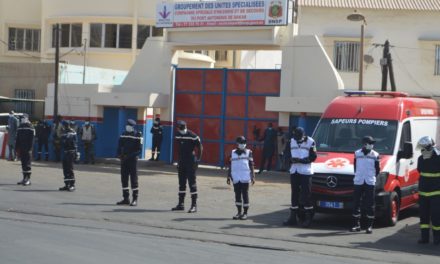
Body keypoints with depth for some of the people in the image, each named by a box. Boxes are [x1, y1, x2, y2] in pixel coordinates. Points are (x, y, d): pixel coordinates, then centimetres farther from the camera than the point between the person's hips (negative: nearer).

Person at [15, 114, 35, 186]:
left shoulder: (30, 127, -6)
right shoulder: (20, 127, 15)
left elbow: (31, 139, -11)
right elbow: (17, 139, 19)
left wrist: (30, 148, -18)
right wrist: (17, 147, 12)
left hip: (27, 149, -7)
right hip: (21, 149, 7)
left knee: (27, 164, -8)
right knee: (23, 163, 9)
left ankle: (28, 179, -7)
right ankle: (24, 178, 14)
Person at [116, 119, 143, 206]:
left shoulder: (138, 135, -4)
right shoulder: (123, 134, 12)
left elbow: (139, 149, -9)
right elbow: (119, 146, 14)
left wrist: (129, 156, -18)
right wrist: (119, 155, -6)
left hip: (132, 160, -5)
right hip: (123, 160, 5)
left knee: (133, 179, -4)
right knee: (124, 179, 6)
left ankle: (135, 199, -1)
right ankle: (125, 198, 14)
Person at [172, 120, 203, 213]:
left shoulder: (192, 136, -13)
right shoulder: (177, 135, 8)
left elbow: (200, 147, -8)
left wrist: (198, 159, -10)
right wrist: (179, 160, 16)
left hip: (190, 162, -7)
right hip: (181, 163, 7)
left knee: (192, 182, -6)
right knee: (181, 183, 11)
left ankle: (194, 205, -4)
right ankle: (181, 204, 20)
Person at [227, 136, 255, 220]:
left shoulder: (248, 152, 3)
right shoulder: (233, 153, 9)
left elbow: (251, 165, 3)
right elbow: (230, 166, 13)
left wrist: (253, 177, -2)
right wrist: (229, 177, 9)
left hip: (245, 178, -3)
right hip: (236, 178, 3)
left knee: (245, 195, 1)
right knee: (237, 195, 7)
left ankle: (245, 213, 7)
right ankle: (239, 212, 16)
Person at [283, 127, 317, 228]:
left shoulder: (310, 142, -6)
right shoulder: (292, 141, 11)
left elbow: (313, 157, -9)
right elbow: (288, 154, 16)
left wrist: (301, 160, -19)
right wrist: (291, 159, -6)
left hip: (305, 171, -5)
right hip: (294, 171, 5)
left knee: (306, 195, -6)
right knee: (294, 194, 9)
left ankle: (308, 219, -1)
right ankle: (293, 217, 14)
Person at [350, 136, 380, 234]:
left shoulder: (375, 155, 2)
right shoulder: (357, 153, 4)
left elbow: (377, 169, 8)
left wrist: (372, 177, 2)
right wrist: (358, 175, 8)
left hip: (370, 182, -1)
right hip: (358, 182, 1)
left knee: (369, 205, -3)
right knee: (356, 204, 3)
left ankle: (369, 226, 2)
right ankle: (356, 225, 12)